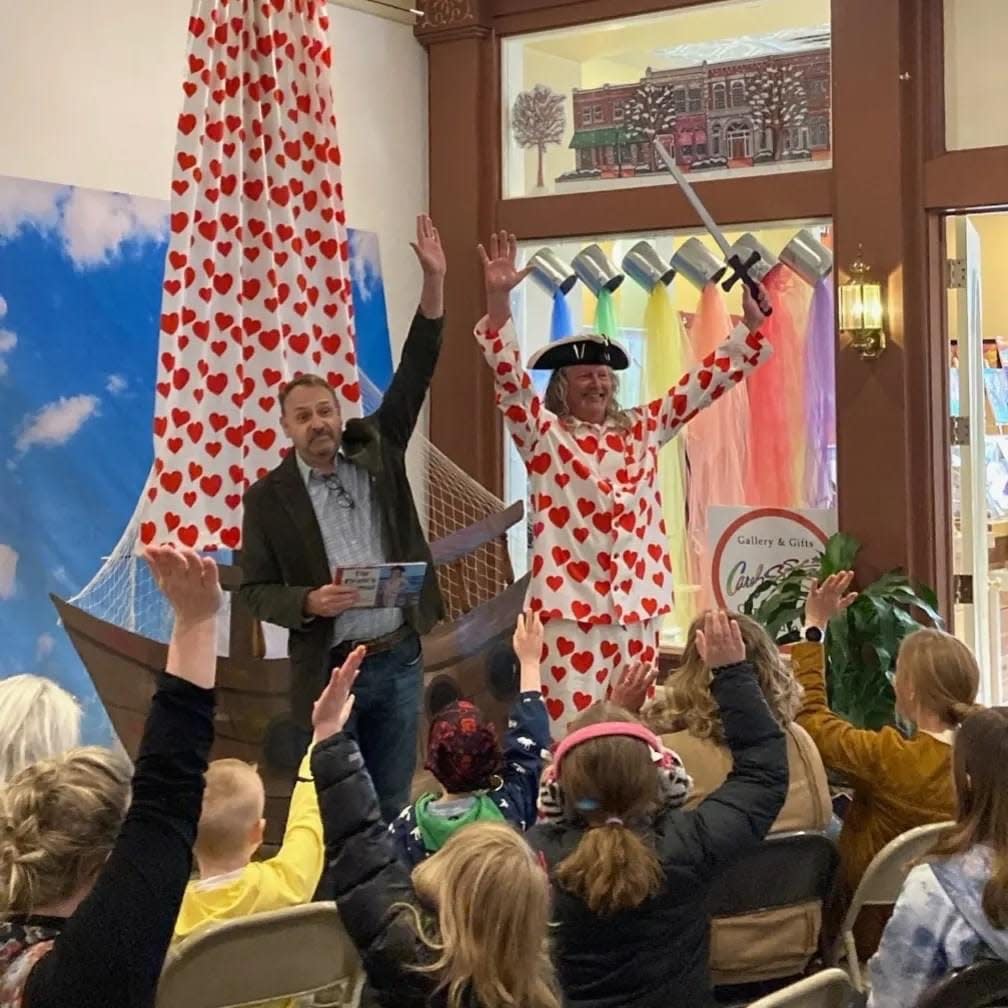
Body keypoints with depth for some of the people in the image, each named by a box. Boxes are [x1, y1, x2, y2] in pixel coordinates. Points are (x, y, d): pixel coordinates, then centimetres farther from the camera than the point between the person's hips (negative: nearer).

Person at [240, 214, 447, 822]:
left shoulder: (375, 452, 4)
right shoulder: (269, 496, -2)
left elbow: (413, 378, 0)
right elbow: (255, 590, 1)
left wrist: (434, 282, -7)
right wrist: (308, 602, -20)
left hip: (401, 658, 3)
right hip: (329, 671, -2)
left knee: (392, 802, 11)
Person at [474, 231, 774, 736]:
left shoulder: (642, 428, 13)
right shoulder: (543, 435, 1)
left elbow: (705, 382, 15)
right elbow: (509, 375, -12)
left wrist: (751, 325, 9)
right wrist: (498, 299, -24)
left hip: (638, 599, 5)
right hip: (571, 600, -5)